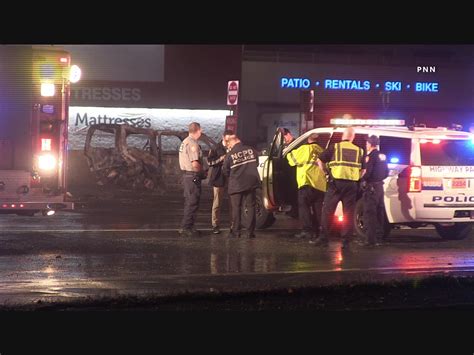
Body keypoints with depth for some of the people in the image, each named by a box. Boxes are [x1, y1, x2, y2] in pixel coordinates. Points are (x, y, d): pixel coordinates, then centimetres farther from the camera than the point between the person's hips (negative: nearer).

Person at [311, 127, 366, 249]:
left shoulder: (335, 147, 3)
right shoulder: (359, 151, 11)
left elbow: (320, 161, 2)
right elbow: (363, 170, 12)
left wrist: (326, 173, 13)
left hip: (336, 183, -2)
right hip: (352, 184, 2)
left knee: (327, 211, 5)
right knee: (348, 214, 7)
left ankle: (324, 238, 3)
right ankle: (346, 241, 6)